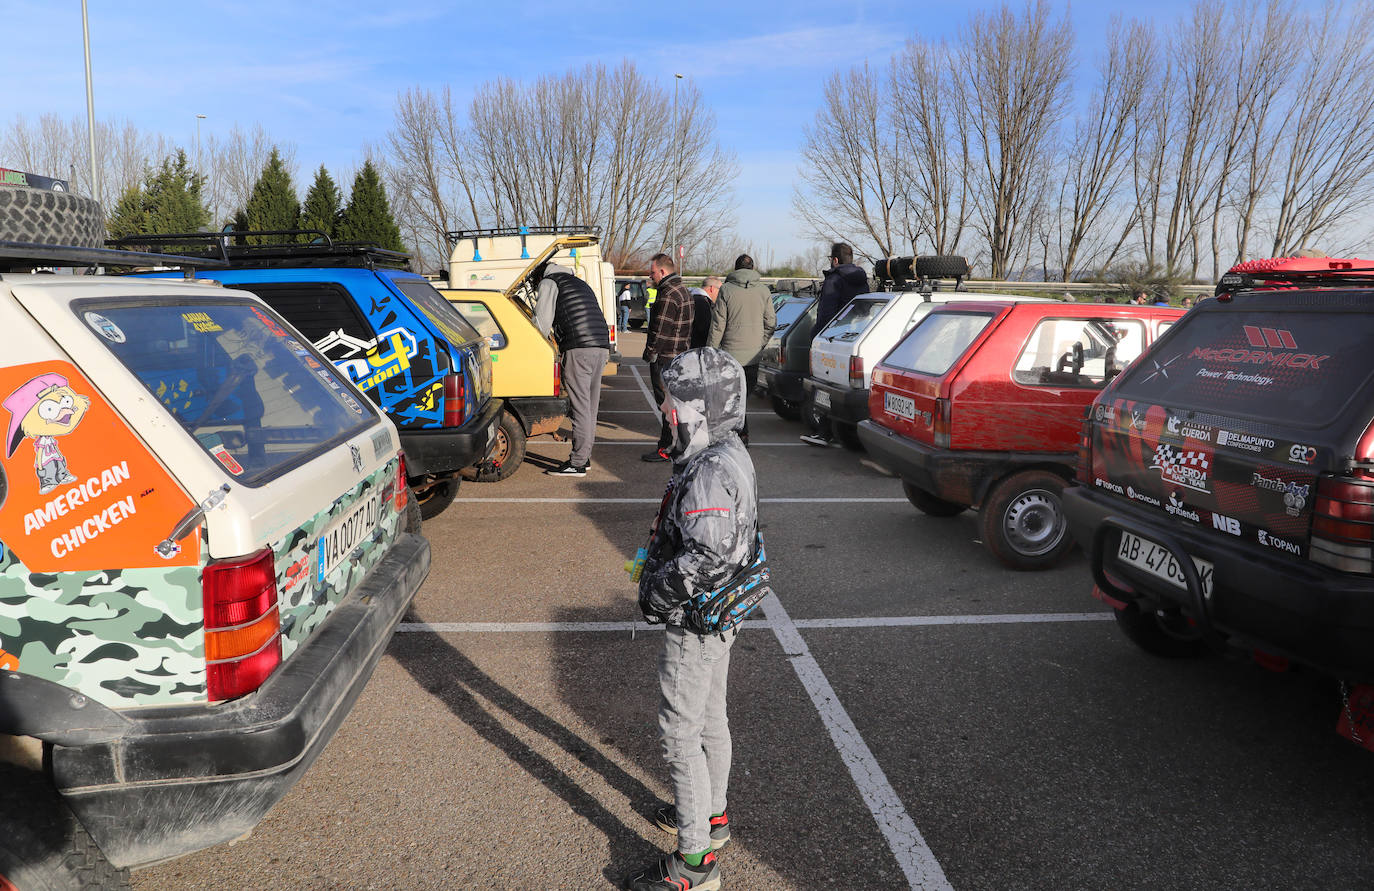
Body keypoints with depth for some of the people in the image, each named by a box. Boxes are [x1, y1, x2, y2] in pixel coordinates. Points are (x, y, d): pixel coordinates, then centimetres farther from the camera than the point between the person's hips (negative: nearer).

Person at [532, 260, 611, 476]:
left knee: (580, 406, -7)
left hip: (579, 348, -8)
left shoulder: (548, 282, 8)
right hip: (601, 346, 8)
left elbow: (542, 321, 0)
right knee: (590, 405, 13)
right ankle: (585, 456, 20)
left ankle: (577, 463, -6)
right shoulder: (580, 283, 32)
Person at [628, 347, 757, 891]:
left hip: (696, 622, -10)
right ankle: (712, 815, 43)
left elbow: (707, 556, -35)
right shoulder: (729, 454, 4)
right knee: (710, 720, 24)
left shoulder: (708, 473, -28)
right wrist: (659, 570, 14)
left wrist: (656, 595, -22)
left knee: (680, 734, 2)